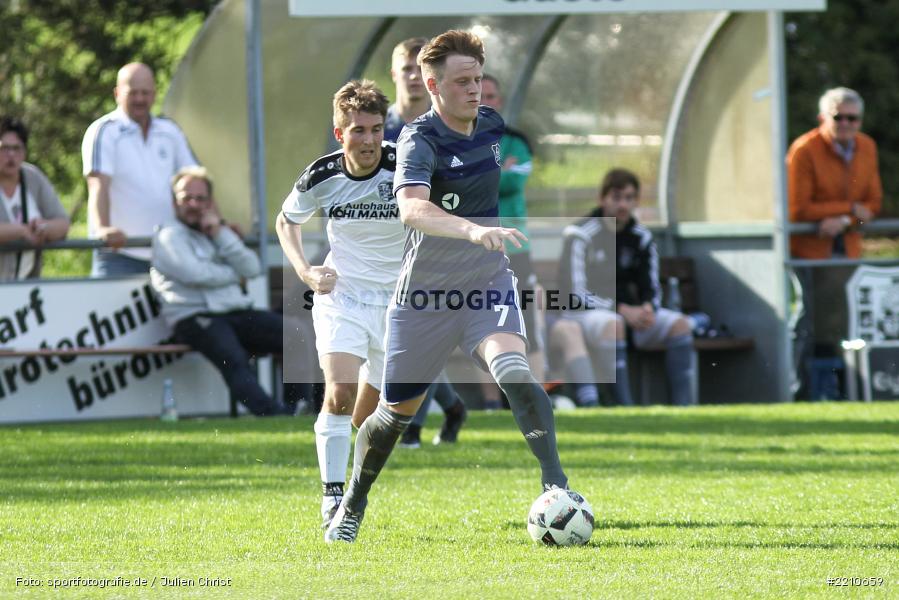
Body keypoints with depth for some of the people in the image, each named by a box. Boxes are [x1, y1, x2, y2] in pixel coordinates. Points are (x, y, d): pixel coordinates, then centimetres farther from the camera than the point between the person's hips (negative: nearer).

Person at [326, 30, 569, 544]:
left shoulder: (494, 126, 0)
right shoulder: (420, 140, -19)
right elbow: (412, 208, -40)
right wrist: (474, 231, -54)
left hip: (489, 286, 3)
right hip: (425, 295, -3)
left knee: (514, 371, -27)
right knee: (397, 411, 12)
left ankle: (555, 482, -34)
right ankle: (353, 507, 34)